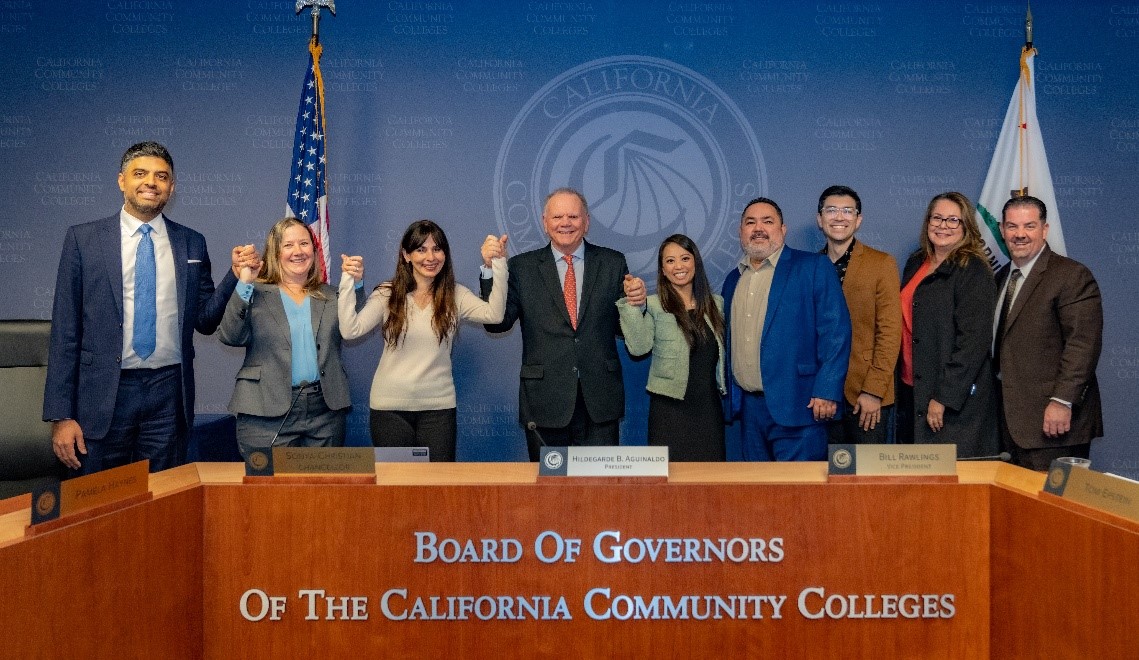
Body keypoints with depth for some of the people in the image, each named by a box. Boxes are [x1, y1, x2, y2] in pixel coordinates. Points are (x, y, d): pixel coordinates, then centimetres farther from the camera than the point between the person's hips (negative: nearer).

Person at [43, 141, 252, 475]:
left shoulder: (192, 243, 7)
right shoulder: (83, 239, 1)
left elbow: (205, 321, 11)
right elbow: (65, 330, -1)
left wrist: (236, 275, -6)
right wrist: (61, 415, -6)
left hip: (169, 394, 2)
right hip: (104, 395, -1)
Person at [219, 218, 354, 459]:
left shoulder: (330, 296, 14)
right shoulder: (255, 294, 5)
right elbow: (230, 337, -10)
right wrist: (244, 284, -15)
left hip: (325, 411, 3)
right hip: (267, 412, -3)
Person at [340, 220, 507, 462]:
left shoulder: (456, 295, 1)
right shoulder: (387, 294, -2)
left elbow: (494, 314, -15)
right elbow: (350, 330, -12)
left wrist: (497, 266, -23)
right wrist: (349, 283, -20)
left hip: (438, 406, 1)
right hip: (390, 406, 0)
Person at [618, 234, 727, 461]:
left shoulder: (716, 304, 10)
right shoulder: (652, 306, -3)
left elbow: (724, 353, 17)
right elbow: (638, 347, -17)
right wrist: (632, 304, -23)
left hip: (709, 408, 4)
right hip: (669, 408, -4)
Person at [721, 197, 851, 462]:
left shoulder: (813, 267, -3)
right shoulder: (733, 279, 16)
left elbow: (836, 331, -9)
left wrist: (826, 391, -16)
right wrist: (729, 395, 15)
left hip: (797, 406, -6)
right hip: (748, 407, 6)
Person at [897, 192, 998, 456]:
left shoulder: (974, 271, -10)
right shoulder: (915, 263, 12)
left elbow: (974, 340, -16)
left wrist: (943, 398, -19)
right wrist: (901, 382, 12)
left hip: (956, 400, -7)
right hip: (910, 389, 7)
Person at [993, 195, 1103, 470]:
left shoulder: (1072, 276, -8)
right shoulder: (1002, 277, 17)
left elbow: (1083, 343, -16)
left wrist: (1062, 402, -21)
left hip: (1052, 419, -7)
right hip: (1011, 418, 7)